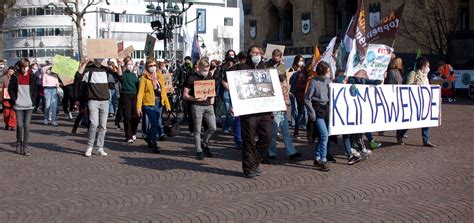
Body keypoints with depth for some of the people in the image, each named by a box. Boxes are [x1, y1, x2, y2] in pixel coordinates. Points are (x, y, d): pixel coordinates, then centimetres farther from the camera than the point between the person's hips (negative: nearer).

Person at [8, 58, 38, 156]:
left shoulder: (32, 76, 3)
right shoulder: (15, 77, -1)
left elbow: (35, 90, 9)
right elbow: (10, 89, 4)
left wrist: (33, 100, -1)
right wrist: (14, 99, -5)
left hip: (29, 106, 1)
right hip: (18, 105, 0)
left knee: (27, 126, -3)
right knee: (19, 125, 1)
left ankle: (25, 148, -1)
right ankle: (19, 145, 19)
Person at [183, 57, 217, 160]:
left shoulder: (210, 76, 8)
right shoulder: (192, 78, -7)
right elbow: (185, 95, -7)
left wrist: (212, 98, 8)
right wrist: (196, 99, -21)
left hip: (208, 105, 5)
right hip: (197, 106, -5)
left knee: (213, 128, 1)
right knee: (197, 130, 2)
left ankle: (204, 143, 26)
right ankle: (199, 151, 13)